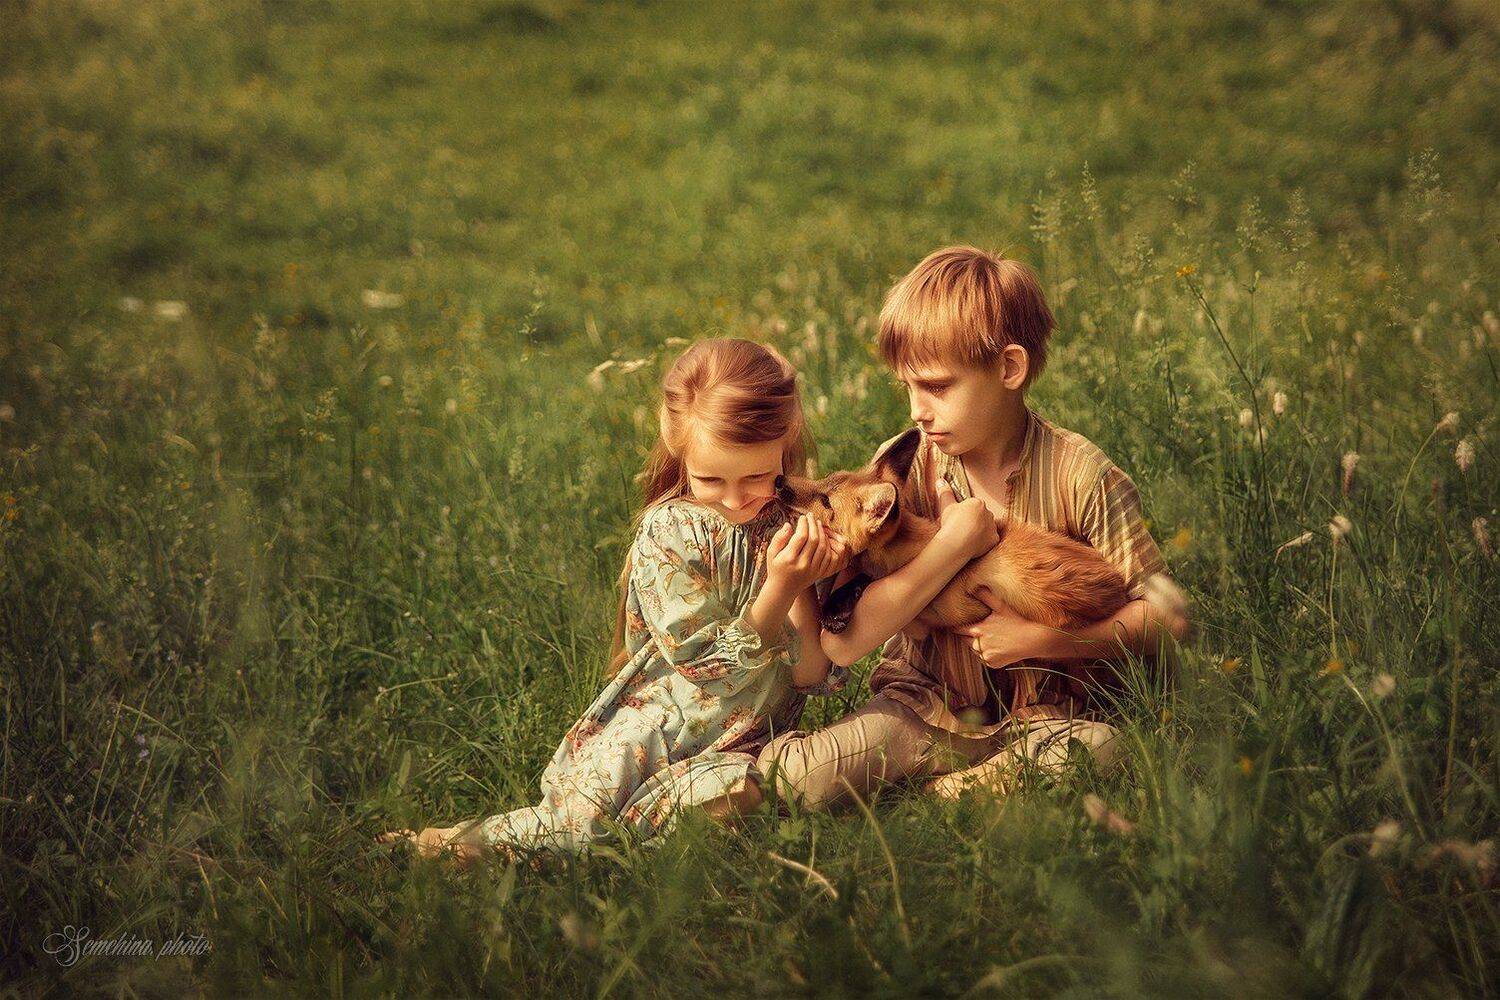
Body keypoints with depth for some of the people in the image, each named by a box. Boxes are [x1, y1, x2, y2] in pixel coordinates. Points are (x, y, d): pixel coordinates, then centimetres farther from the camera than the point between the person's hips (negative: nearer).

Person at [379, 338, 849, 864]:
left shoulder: (793, 524, -1)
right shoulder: (670, 531, -8)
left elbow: (812, 677, -3)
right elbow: (706, 668, -12)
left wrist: (805, 590, -20)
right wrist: (780, 590, -23)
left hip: (741, 743, 2)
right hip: (663, 719, -2)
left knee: (736, 791, -32)